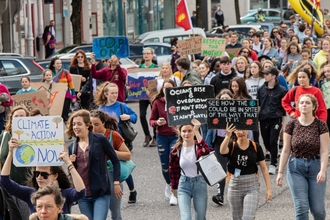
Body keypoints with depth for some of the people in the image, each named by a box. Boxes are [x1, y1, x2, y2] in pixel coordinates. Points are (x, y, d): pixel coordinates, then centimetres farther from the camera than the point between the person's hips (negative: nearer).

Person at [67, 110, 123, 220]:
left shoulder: (100, 140, -3)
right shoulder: (72, 147, 10)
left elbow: (115, 161, 2)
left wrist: (116, 183, -3)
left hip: (101, 193, -5)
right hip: (82, 196, 5)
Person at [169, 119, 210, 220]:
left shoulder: (198, 146, -9)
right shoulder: (176, 150, -2)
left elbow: (205, 151, -36)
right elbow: (173, 170, 12)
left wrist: (197, 132, -37)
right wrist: (174, 188, 18)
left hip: (199, 183, -1)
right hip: (184, 184, 1)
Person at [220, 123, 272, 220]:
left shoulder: (255, 147, -1)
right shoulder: (231, 146, -2)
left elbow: (264, 168, 1)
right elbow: (222, 151, -27)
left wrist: (268, 188, -3)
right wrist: (227, 136, -44)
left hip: (252, 187, -2)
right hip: (234, 185, 2)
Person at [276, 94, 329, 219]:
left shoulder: (321, 125, -3)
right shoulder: (291, 125, 1)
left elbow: (324, 151, -8)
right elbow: (286, 151, 3)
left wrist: (323, 171, -20)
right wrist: (280, 172, -2)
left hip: (316, 167, -1)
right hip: (296, 168, 1)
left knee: (317, 209, 2)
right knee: (301, 208, -6)